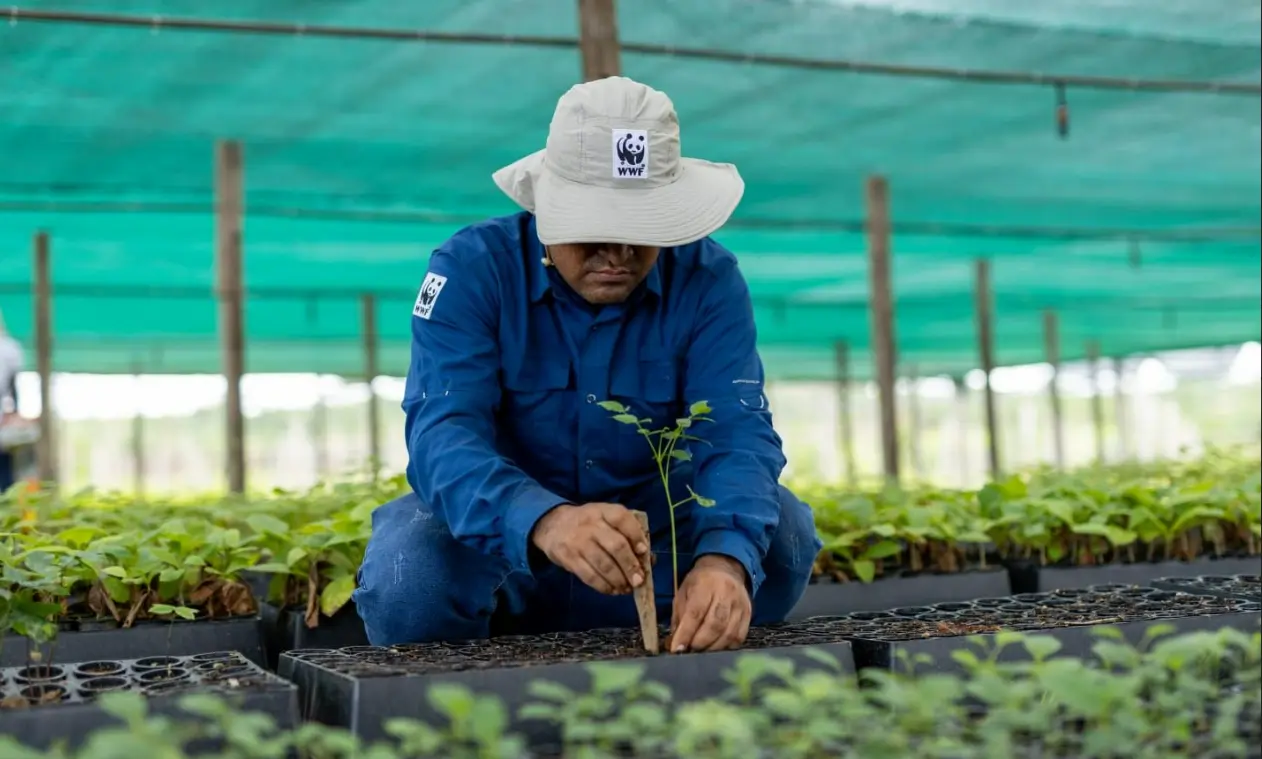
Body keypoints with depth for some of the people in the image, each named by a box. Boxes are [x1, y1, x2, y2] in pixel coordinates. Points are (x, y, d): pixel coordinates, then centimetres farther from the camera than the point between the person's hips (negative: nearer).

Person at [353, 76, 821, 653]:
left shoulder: (708, 281, -11)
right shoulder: (471, 270, -18)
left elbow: (737, 434, -23)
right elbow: (443, 434, -30)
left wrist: (725, 559, -46)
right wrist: (546, 521, -52)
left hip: (658, 535, 3)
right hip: (500, 536, -2)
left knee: (780, 530, -22)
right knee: (406, 570, -33)